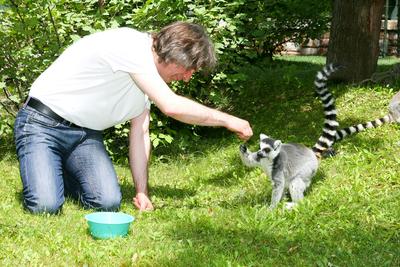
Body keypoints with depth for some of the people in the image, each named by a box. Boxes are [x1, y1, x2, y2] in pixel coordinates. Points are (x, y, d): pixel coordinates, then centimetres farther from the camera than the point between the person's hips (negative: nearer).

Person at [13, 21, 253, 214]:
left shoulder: (149, 74, 4)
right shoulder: (130, 46, -26)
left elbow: (140, 132, 5)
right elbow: (171, 106, -32)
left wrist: (142, 191, -2)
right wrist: (227, 120, -21)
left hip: (85, 134, 8)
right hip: (42, 124, -8)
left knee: (109, 202, -14)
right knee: (45, 206, -25)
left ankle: (62, 175, 17)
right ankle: (42, 175, 10)